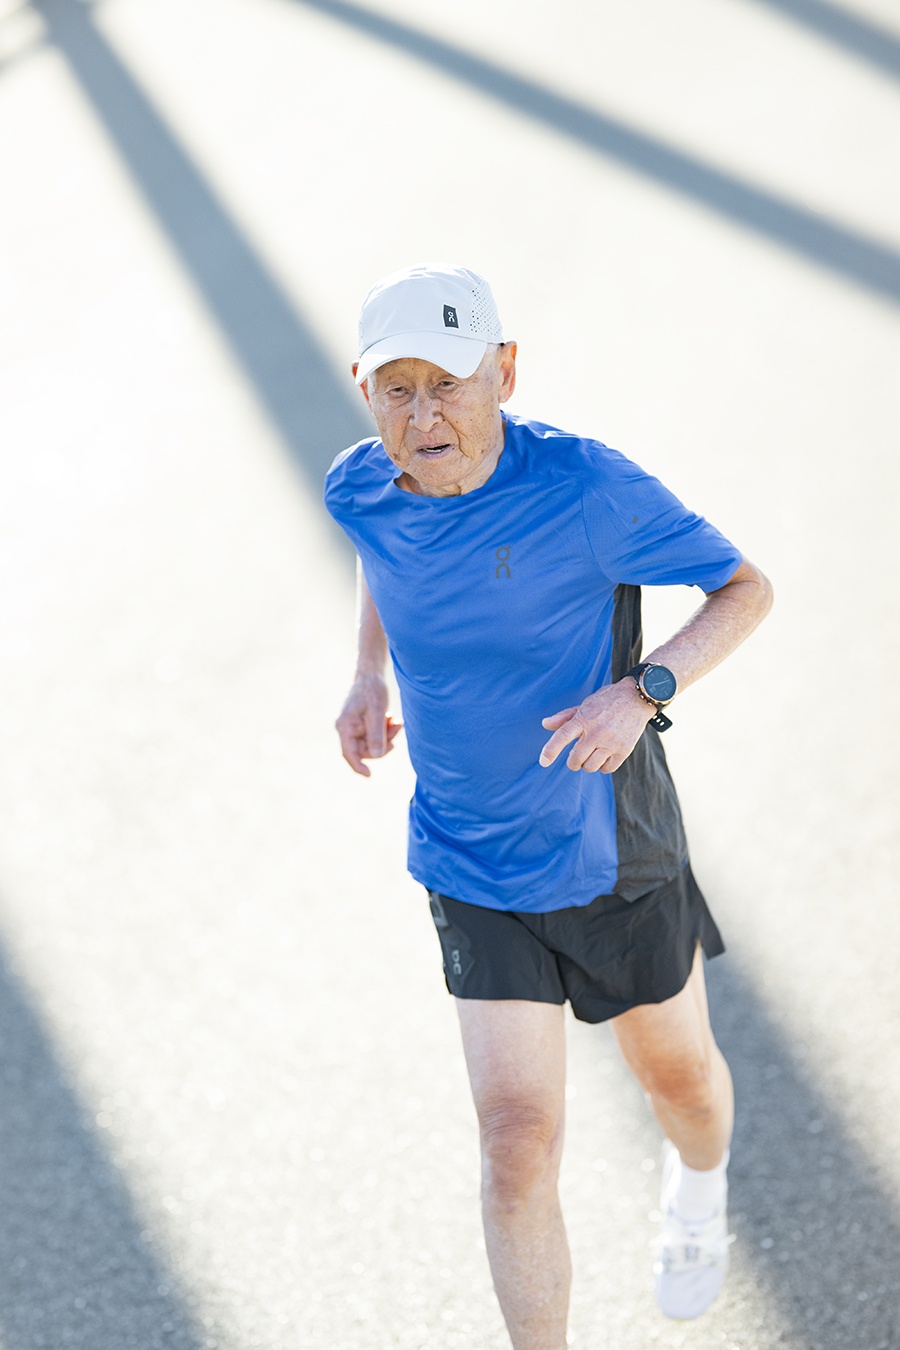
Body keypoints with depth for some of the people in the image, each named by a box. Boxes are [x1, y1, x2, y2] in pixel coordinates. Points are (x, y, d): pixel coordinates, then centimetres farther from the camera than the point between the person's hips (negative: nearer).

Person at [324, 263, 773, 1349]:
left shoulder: (584, 488, -24)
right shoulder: (359, 490, -10)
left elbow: (745, 587, -13)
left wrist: (643, 691, -29)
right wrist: (368, 675, 1)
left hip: (615, 859, -1)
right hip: (473, 879, 2)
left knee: (677, 1074, 23)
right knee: (517, 1146, -5)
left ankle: (698, 1188, 59)